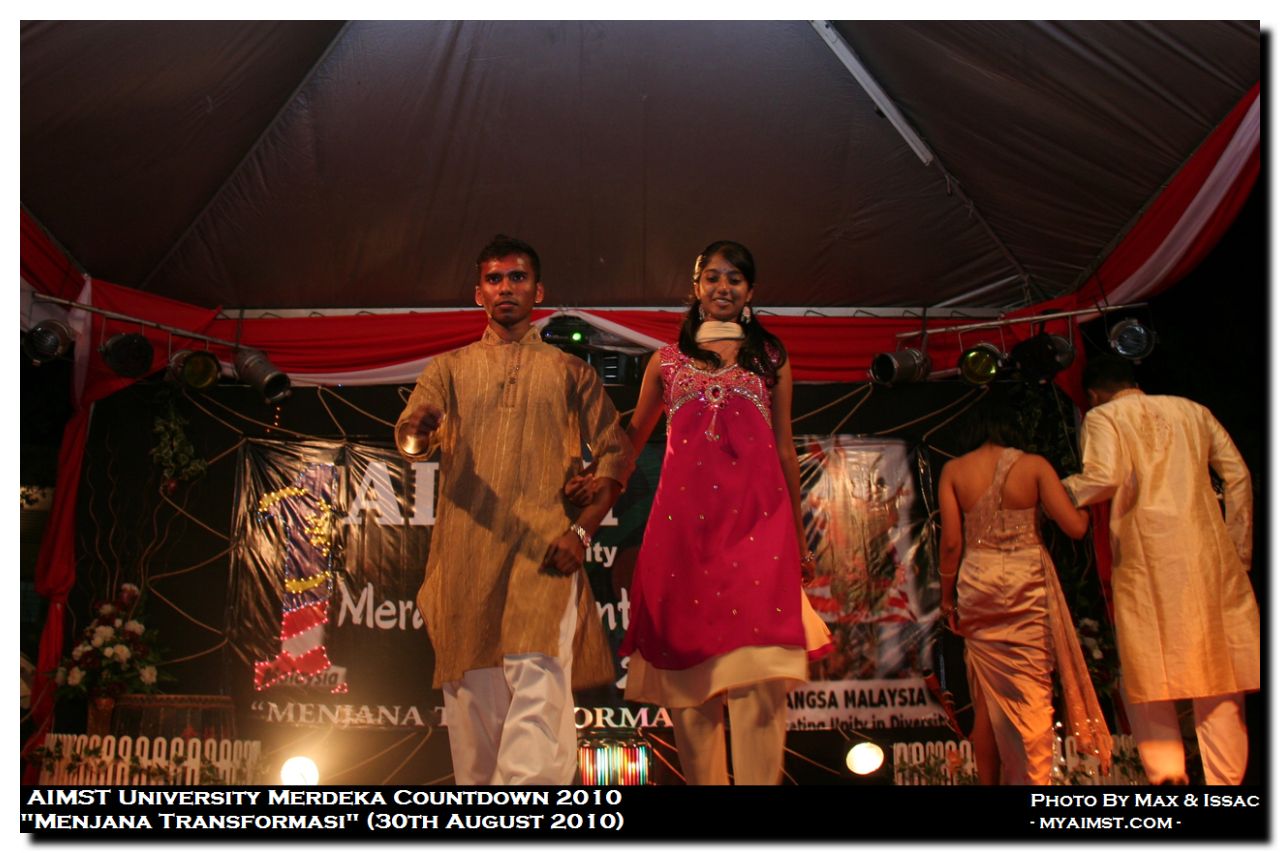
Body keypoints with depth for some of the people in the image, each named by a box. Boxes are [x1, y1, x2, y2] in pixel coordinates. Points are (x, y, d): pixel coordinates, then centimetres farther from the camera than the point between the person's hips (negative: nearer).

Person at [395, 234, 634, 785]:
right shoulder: (449, 369, 19)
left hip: (545, 550, -2)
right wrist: (417, 432, -24)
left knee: (538, 678, -19)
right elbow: (409, 438, 3)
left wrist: (583, 529, -6)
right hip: (465, 553, 2)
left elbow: (616, 451, 10)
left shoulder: (569, 371, 17)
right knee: (472, 691, 2)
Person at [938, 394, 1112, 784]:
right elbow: (1074, 527, -7)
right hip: (1027, 583, -2)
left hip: (977, 585, 2)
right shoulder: (1034, 465, -3)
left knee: (986, 694, 13)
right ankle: (1034, 780, 3)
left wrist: (947, 594, 8)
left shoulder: (954, 470, 1)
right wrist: (1084, 506, 15)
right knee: (1032, 691, 3)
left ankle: (989, 781, 20)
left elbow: (951, 541, -2)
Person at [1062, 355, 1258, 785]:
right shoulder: (1192, 410, 18)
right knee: (1218, 672, 7)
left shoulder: (1103, 417, 4)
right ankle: (1226, 776, 8)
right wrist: (1239, 551, 16)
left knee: (1148, 672, 4)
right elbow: (1238, 476, 12)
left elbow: (1105, 478, -14)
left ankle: (1166, 773, -3)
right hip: (1208, 551, 4)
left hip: (1148, 554, -4)